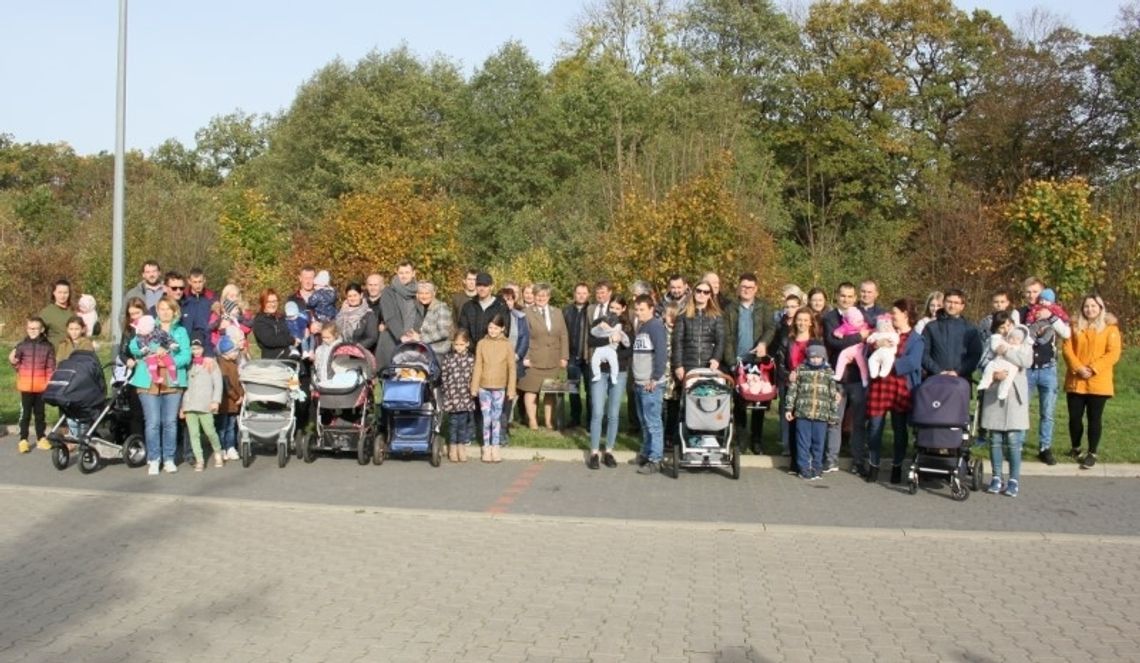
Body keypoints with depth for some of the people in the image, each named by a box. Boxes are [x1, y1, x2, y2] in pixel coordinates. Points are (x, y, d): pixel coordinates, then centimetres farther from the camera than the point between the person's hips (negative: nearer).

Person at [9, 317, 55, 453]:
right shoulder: (22, 346, 0)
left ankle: (41, 438, 19)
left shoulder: (47, 346, -1)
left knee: (40, 413, 11)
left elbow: (51, 367, 0)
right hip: (26, 386, 0)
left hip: (41, 386, 0)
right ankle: (23, 440, 8)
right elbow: (18, 365, 4)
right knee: (25, 413, 3)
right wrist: (13, 361, -17)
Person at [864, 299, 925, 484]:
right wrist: (877, 347, -8)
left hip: (902, 389, -3)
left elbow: (912, 363, -15)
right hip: (879, 385, 4)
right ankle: (873, 466, 12)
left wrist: (890, 363, -15)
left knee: (899, 428, 6)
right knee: (875, 427, 1)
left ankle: (897, 467, 19)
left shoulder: (916, 339, 0)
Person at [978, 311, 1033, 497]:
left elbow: (1027, 361, -11)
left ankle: (1014, 480, 3)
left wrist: (1007, 351, -11)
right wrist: (992, 373, -22)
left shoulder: (1022, 343, 7)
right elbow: (984, 363, -3)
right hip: (993, 396, 2)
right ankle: (996, 478, 14)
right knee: (995, 440, 5)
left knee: (1013, 440, -5)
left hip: (1014, 396, -2)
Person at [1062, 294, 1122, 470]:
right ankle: (1076, 448, 26)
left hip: (1098, 383, -2)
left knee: (1094, 419, 0)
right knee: (1074, 417, 6)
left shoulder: (1110, 328, 2)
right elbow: (1068, 349, 1)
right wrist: (1078, 368, -15)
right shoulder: (1075, 327, 10)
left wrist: (1093, 369, -17)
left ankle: (1092, 454, 10)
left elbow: (1113, 354, -7)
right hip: (1075, 382, 2)